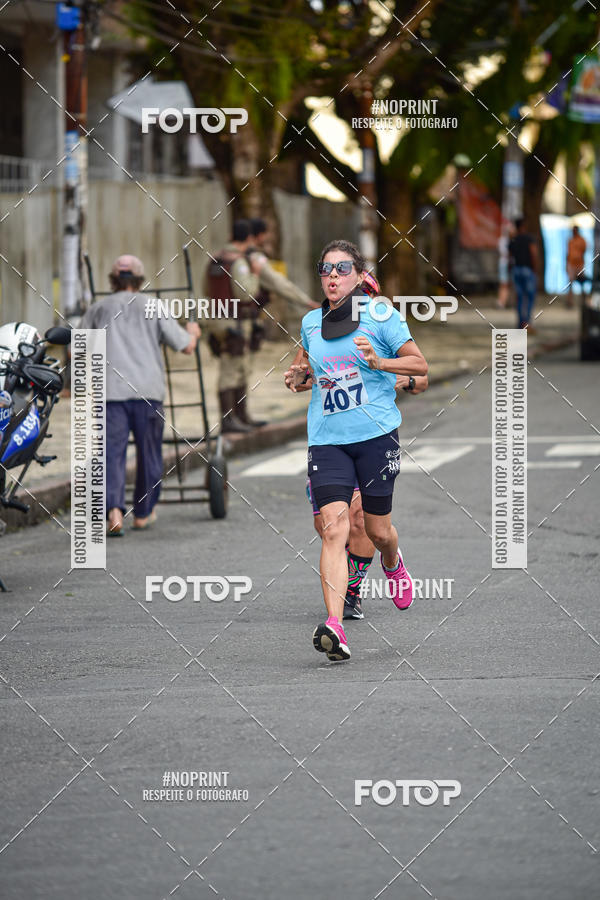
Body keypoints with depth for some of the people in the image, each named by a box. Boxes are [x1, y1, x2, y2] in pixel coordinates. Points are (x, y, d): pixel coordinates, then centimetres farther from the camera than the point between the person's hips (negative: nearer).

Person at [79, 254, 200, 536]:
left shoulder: (98, 309, 11)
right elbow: (186, 346, 8)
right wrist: (192, 332, 31)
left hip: (109, 389, 0)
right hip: (147, 390, 0)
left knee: (111, 452, -5)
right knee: (149, 454, 15)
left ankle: (114, 510, -25)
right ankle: (143, 513, 24)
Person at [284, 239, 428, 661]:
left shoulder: (380, 316, -2)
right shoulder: (311, 322, 11)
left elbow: (420, 364, -1)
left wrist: (379, 362, -18)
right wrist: (298, 375, 6)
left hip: (376, 435, -2)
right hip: (327, 440, 2)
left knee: (378, 531, 9)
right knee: (334, 528, -15)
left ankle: (393, 564, 49)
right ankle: (335, 628, -25)